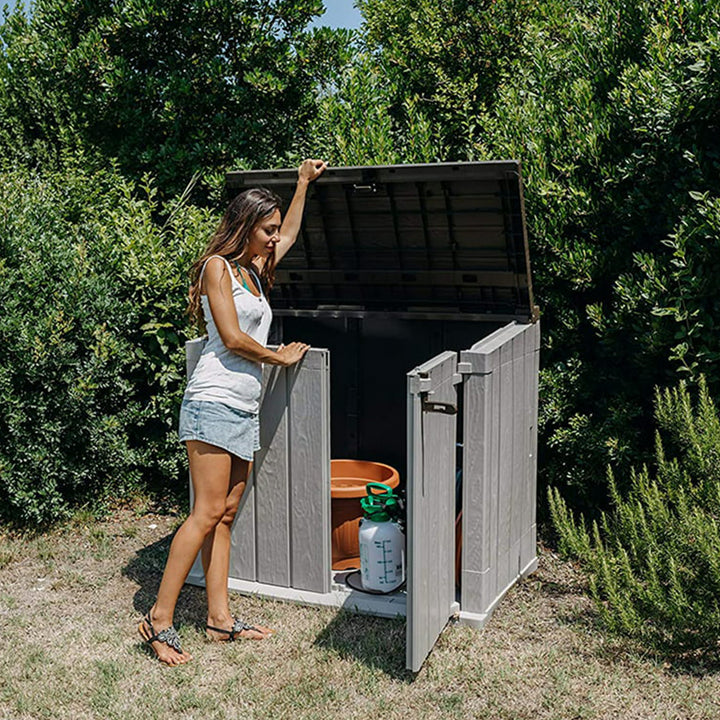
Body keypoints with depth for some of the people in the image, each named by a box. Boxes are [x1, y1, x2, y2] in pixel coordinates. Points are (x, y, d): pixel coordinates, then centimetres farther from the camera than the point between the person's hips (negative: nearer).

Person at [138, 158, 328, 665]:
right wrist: (281, 357, 2)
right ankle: (159, 620, -5)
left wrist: (304, 182, 41)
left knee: (226, 514, 6)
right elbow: (232, 338, -11)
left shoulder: (255, 271, 20)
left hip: (246, 408, 8)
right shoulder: (217, 266, -4)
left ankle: (220, 618, 10)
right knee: (208, 512, -12)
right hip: (215, 401, -8)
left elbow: (289, 236, 39)